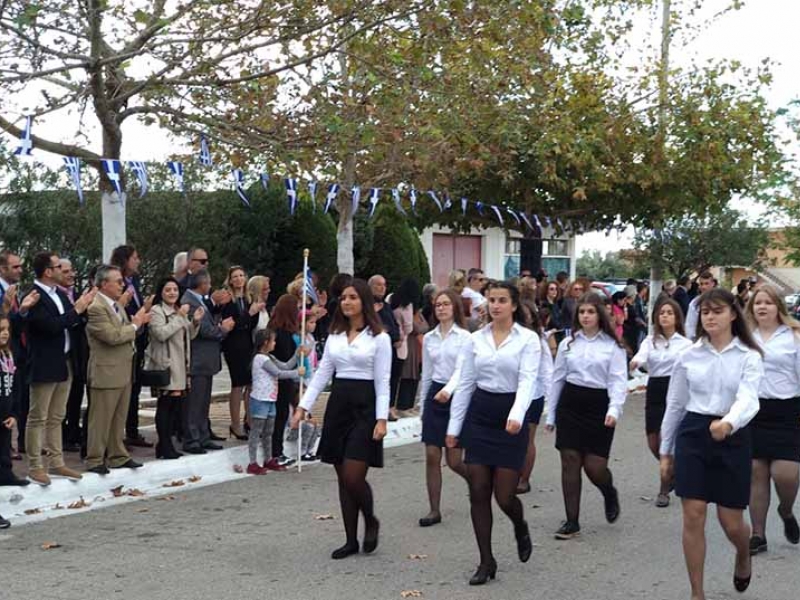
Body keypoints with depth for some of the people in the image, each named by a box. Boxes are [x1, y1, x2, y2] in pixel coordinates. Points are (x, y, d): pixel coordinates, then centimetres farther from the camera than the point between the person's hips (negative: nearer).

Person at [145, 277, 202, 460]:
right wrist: (179, 317, -16)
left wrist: (195, 321, 4)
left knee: (176, 405, 4)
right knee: (165, 405, -9)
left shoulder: (180, 311, 20)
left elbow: (189, 336, 22)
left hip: (180, 365, 8)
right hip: (164, 365, -8)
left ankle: (164, 445, 12)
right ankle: (165, 447, -4)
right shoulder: (156, 311, -4)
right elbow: (161, 334, -18)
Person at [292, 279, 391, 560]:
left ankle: (371, 521, 18)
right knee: (343, 479, 8)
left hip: (364, 406, -5)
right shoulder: (334, 336, 11)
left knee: (353, 477, -11)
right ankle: (351, 540, 17)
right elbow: (322, 374, 10)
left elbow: (382, 382, -7)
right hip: (337, 405, 5)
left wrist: (382, 419, -15)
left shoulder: (379, 338, -4)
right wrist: (303, 406, 3)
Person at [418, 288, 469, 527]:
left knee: (453, 460, -2)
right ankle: (434, 510, 7)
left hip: (456, 397, -4)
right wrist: (423, 405, 16)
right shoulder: (429, 338, 9)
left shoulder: (464, 337, -6)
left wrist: (448, 390, -36)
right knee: (432, 457, -1)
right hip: (434, 396, 4)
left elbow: (461, 369, -18)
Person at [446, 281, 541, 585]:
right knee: (478, 492, 1)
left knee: (504, 496, -4)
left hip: (510, 418, -3)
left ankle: (520, 527, 32)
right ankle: (486, 561, 13)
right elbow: (465, 384, 8)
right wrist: (454, 426, 7)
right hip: (479, 415, 3)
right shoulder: (475, 339, 5)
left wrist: (516, 416, -33)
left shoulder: (528, 339, -5)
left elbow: (527, 381, -16)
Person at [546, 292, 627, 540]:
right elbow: (557, 379, 13)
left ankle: (610, 494, 31)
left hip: (599, 406, -3)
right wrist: (551, 415, 12)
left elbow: (618, 380, -7)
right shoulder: (568, 343, 9)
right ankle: (572, 521, 10)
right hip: (570, 404, 3)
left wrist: (614, 409, -23)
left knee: (594, 465, -6)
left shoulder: (612, 345, -1)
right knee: (570, 461, 1)